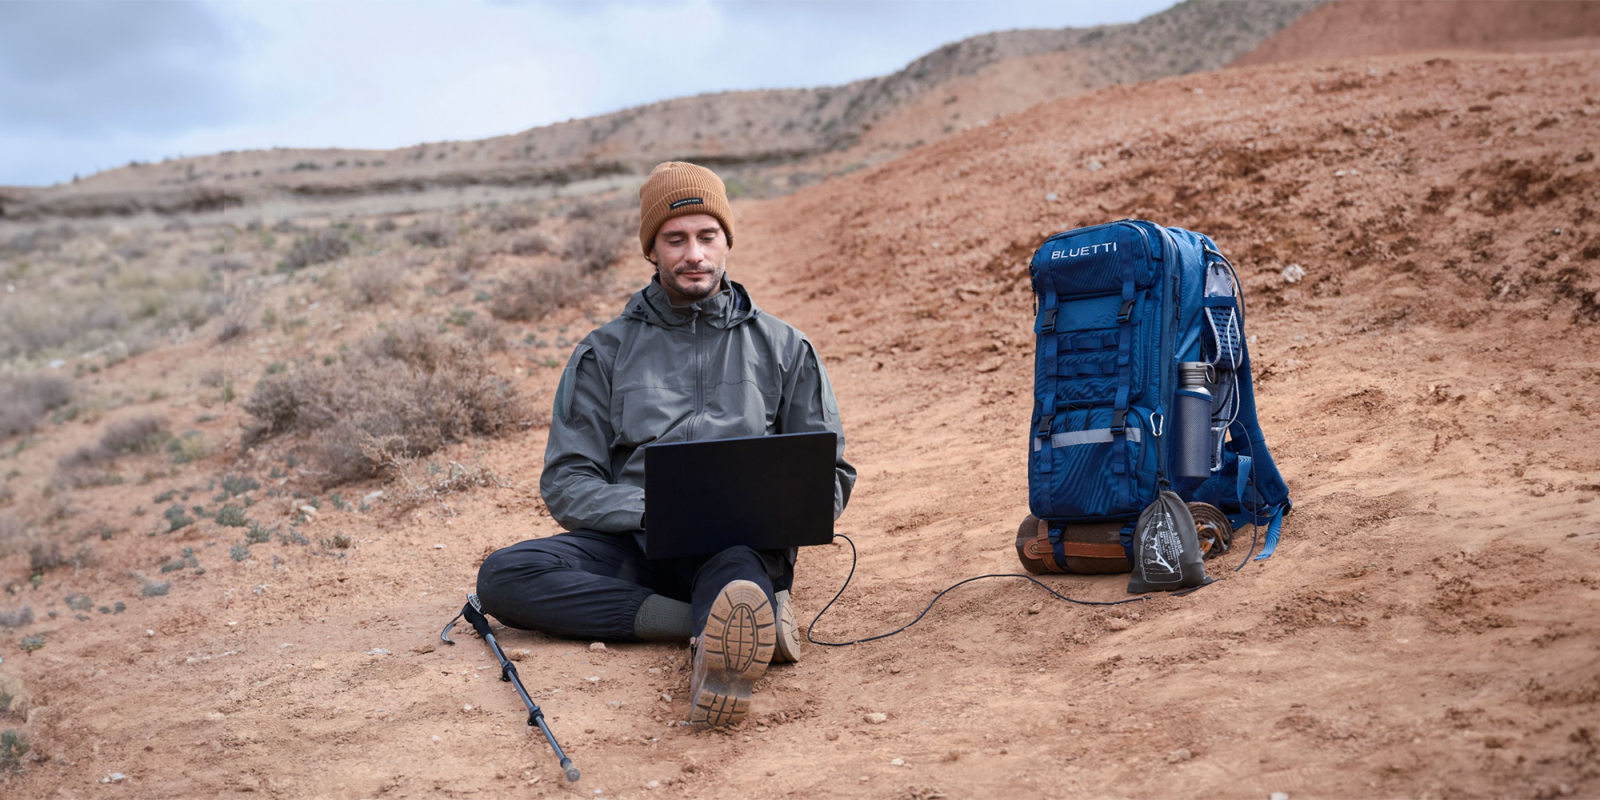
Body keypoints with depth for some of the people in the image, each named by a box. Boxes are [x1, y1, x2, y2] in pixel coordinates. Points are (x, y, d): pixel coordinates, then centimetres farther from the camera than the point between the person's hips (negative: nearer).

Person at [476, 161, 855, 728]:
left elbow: (831, 475, 16)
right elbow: (566, 484, 7)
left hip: (745, 544, -2)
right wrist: (649, 510, -14)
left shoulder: (784, 348, 16)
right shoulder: (604, 353, 15)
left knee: (736, 569, -39)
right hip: (635, 544, 2)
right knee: (502, 577, -27)